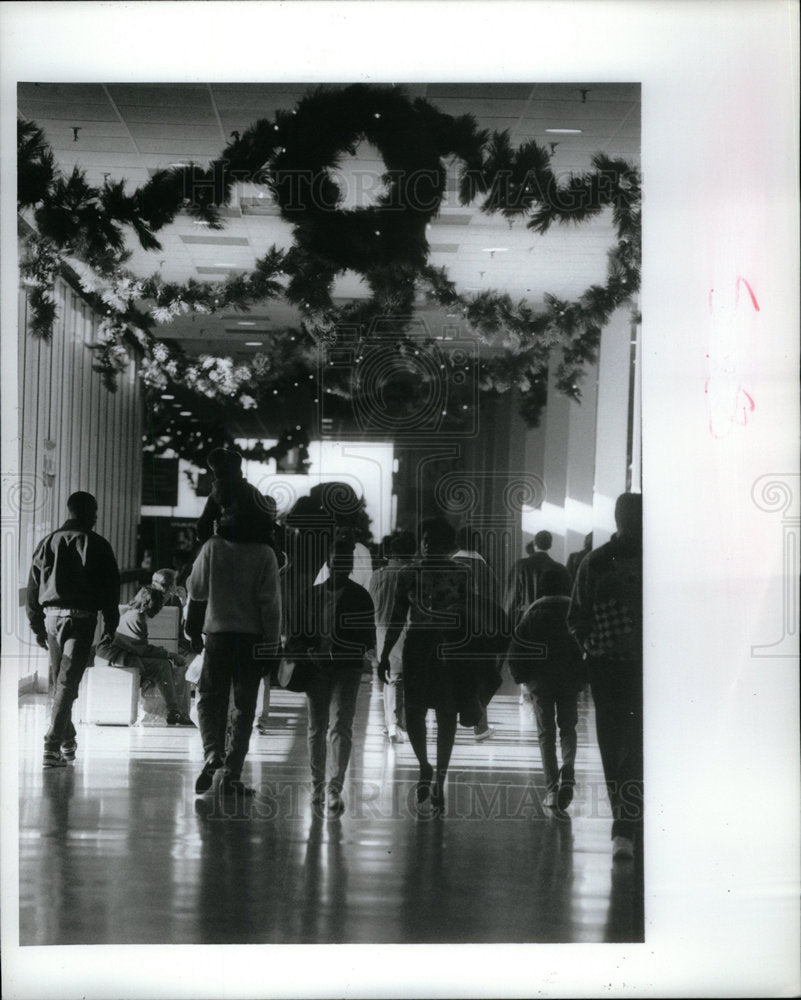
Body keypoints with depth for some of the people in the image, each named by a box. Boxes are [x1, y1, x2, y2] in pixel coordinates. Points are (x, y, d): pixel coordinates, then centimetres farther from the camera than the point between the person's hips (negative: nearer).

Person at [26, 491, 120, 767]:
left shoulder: (47, 543, 11)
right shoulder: (96, 545, -2)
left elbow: (33, 589, 12)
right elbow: (110, 588, -3)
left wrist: (37, 627, 18)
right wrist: (111, 625, 5)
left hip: (51, 617, 4)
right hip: (81, 619, -4)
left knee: (59, 682, 17)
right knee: (67, 683, -7)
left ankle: (68, 742, 28)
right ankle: (52, 747, -16)